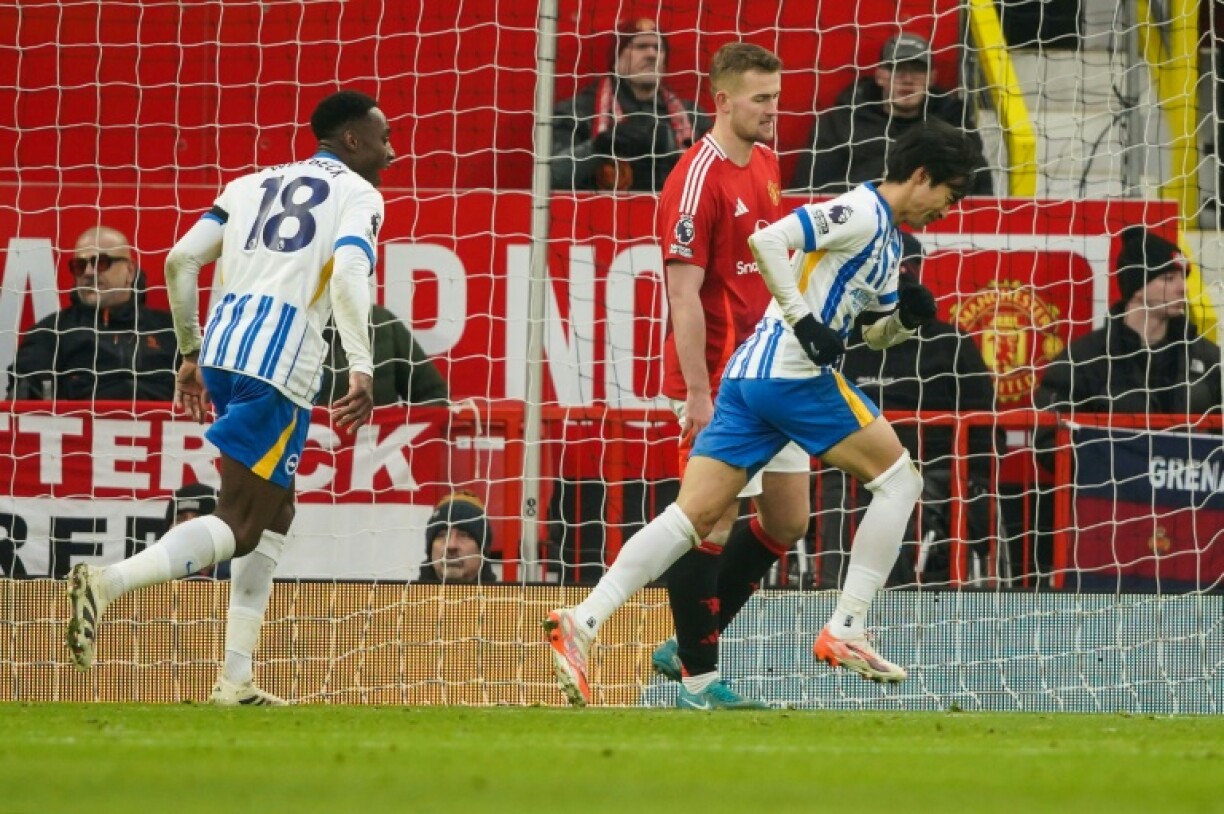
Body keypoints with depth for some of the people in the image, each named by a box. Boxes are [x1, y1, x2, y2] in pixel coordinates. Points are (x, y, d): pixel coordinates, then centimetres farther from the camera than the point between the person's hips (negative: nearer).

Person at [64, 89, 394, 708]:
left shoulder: (253, 185, 23)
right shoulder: (358, 194, 5)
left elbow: (180, 261, 15)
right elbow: (349, 275, -14)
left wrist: (191, 352, 23)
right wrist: (361, 372, -22)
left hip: (221, 354, 7)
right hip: (281, 366, -7)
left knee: (272, 515, 18)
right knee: (237, 526, -8)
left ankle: (235, 680, 13)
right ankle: (107, 582, -29)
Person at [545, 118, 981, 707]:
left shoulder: (887, 241, 24)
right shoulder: (863, 212, -6)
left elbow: (877, 334, 35)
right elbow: (767, 240, -17)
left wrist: (908, 316, 13)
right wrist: (804, 318, -20)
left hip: (749, 373, 9)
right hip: (792, 372, -9)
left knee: (692, 515, -1)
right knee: (898, 477, 2)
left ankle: (582, 621, -13)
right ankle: (845, 630, -2)